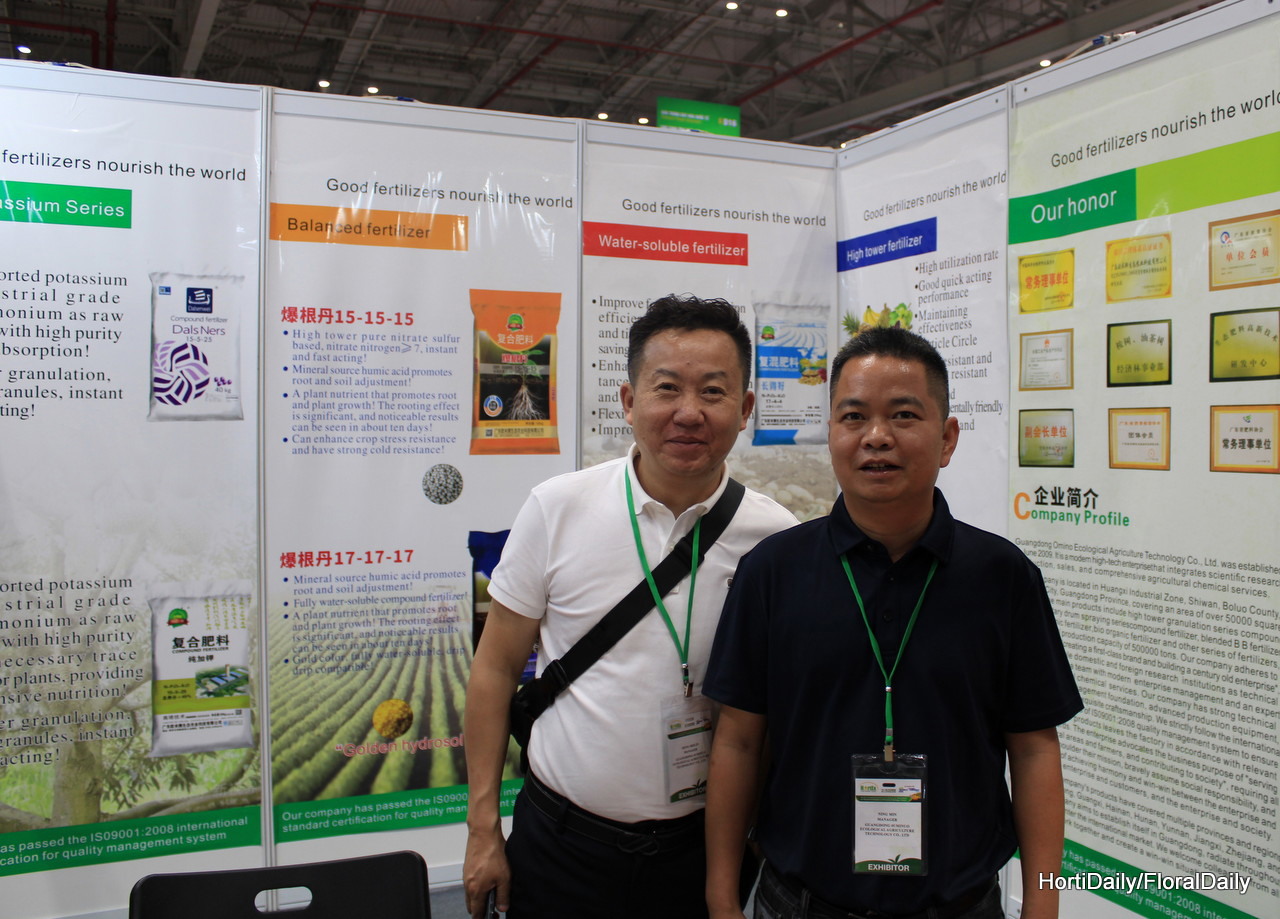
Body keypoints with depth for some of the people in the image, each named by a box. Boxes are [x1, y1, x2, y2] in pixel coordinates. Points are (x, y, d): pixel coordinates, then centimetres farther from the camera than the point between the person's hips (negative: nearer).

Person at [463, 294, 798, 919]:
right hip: (559, 838, 0)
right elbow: (495, 668, -2)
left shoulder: (776, 538, -8)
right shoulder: (558, 508, -8)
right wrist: (483, 830, -1)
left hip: (702, 845, 1)